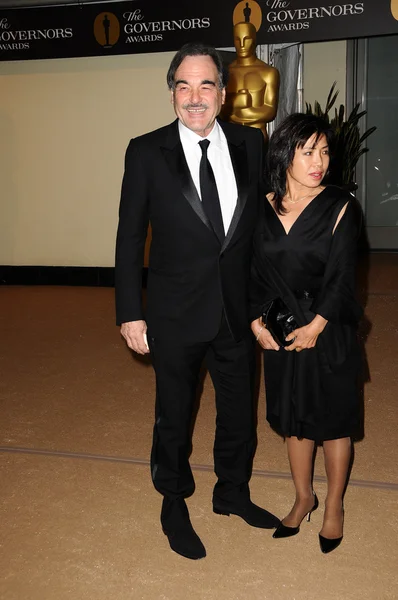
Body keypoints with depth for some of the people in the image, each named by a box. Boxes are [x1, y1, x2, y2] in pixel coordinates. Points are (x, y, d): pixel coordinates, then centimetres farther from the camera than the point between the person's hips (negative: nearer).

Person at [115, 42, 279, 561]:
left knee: (239, 411, 20)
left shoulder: (250, 145, -1)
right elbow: (129, 237, -6)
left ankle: (233, 493, 45)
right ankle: (174, 504, 39)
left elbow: (262, 222, 4)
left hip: (238, 312, 3)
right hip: (176, 316, -3)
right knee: (174, 418, 15)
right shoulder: (147, 152, -9)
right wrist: (130, 314, -9)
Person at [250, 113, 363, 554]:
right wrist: (256, 321, -6)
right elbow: (255, 273, 5)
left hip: (328, 332, -3)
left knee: (332, 420, 9)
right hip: (279, 333, 3)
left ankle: (334, 505, 30)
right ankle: (303, 497, 37)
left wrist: (315, 327, -16)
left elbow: (342, 277, -11)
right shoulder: (264, 208, 1)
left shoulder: (340, 207, -8)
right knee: (292, 418, 16)